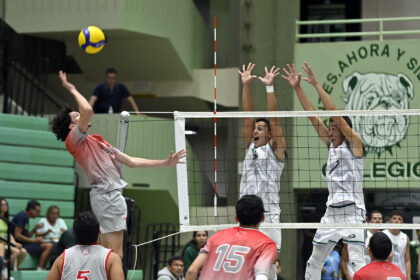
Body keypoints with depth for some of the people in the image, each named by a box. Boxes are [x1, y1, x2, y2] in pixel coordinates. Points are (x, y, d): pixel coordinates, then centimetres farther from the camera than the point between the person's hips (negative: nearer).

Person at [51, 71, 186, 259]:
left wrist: (165, 163, 22)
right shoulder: (74, 140, -4)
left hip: (111, 195, 10)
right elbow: (87, 111, -23)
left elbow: (131, 161, 25)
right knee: (115, 255, -16)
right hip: (107, 194, -10)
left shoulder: (97, 142, 24)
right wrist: (72, 90, -8)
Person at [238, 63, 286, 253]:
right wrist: (246, 85, 6)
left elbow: (273, 119, -5)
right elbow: (248, 116, 11)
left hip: (268, 216, -5)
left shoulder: (275, 148, 4)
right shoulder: (250, 146, 17)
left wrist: (269, 87, -11)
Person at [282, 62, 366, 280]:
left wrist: (316, 85, -14)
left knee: (357, 261, -17)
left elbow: (335, 114, -13)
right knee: (314, 262, 11)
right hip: (331, 212, 8)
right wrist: (297, 88, 8)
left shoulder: (354, 144, -4)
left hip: (352, 211, -8)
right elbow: (312, 115, 12)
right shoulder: (331, 144, 14)